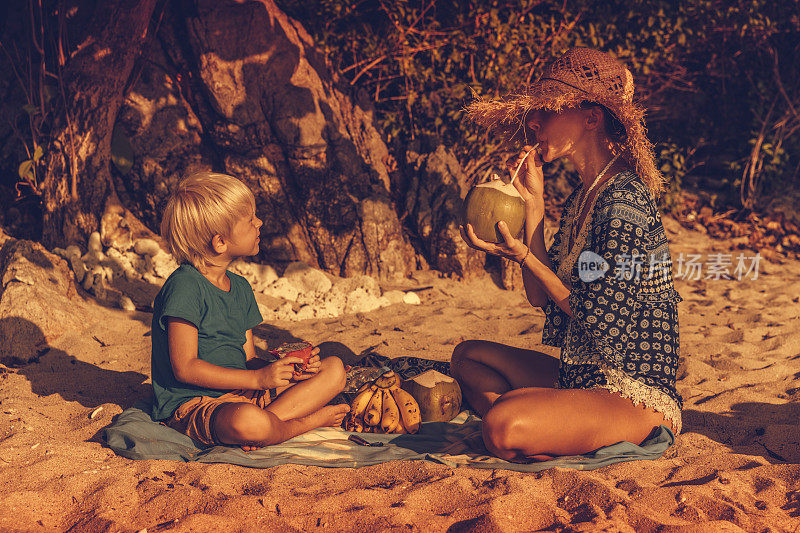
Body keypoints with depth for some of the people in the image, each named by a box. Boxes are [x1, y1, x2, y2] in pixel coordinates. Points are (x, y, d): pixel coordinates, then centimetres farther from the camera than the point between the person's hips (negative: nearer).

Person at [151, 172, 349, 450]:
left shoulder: (240, 288, 12)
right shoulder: (184, 286, -15)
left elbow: (249, 359, 14)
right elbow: (185, 368, -20)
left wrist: (288, 370, -8)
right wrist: (258, 378, -22)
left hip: (245, 393, 9)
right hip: (191, 403, -8)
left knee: (333, 369, 1)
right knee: (248, 421, -42)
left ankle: (274, 416, -21)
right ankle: (310, 421, -10)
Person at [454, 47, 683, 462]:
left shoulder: (625, 199, -18)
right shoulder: (581, 197, 12)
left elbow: (597, 319, -18)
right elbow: (539, 296, 6)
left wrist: (524, 256, -15)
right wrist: (533, 203, 3)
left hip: (635, 396, -10)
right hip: (580, 377, 10)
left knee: (504, 428, -33)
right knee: (469, 354, 15)